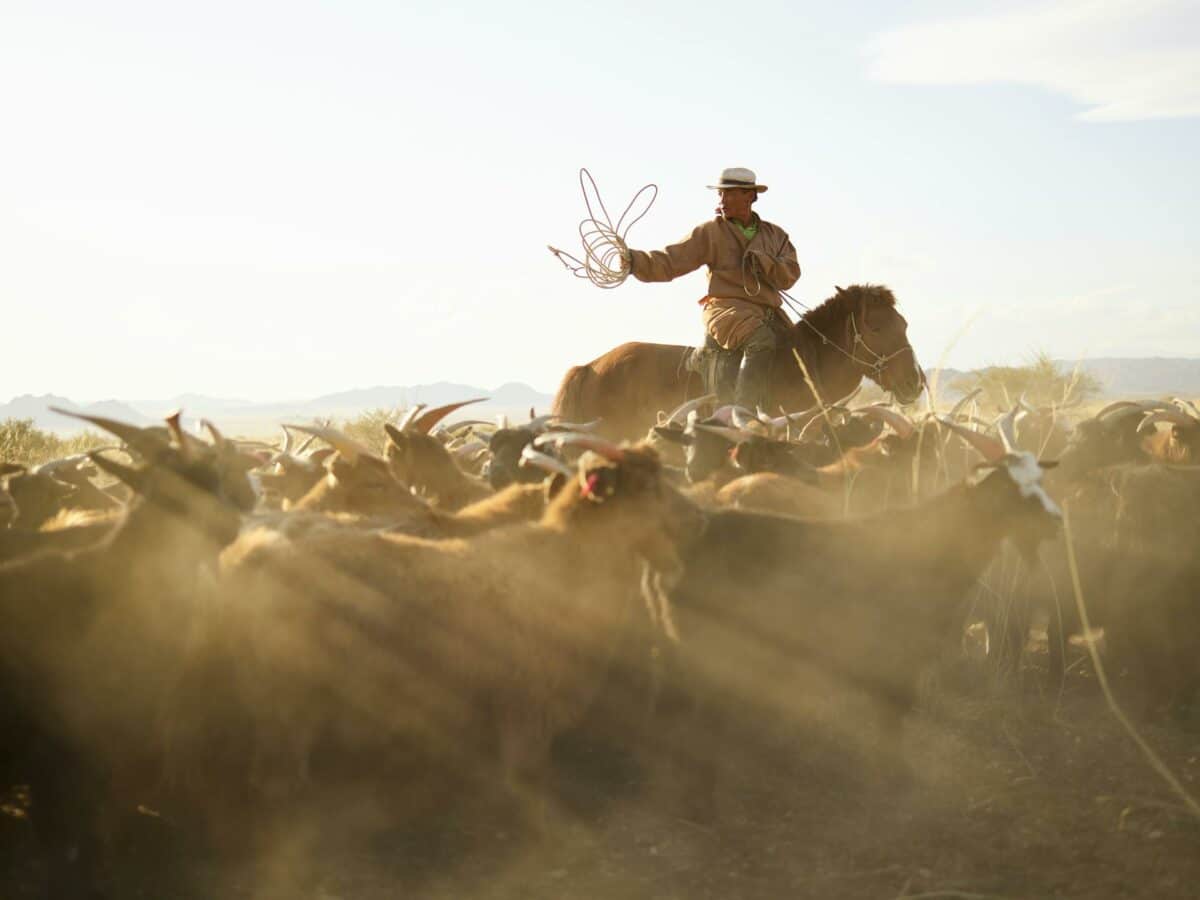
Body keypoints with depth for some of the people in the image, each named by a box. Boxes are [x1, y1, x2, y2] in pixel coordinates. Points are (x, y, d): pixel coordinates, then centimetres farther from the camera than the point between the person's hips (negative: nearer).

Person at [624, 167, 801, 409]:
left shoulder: (775, 235, 18)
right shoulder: (710, 233, 9)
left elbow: (789, 274, 6)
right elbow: (671, 262, 0)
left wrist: (760, 261, -11)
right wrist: (635, 261, -16)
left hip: (768, 314, 5)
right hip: (726, 308, -5)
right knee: (761, 341, -34)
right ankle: (745, 413, -37)